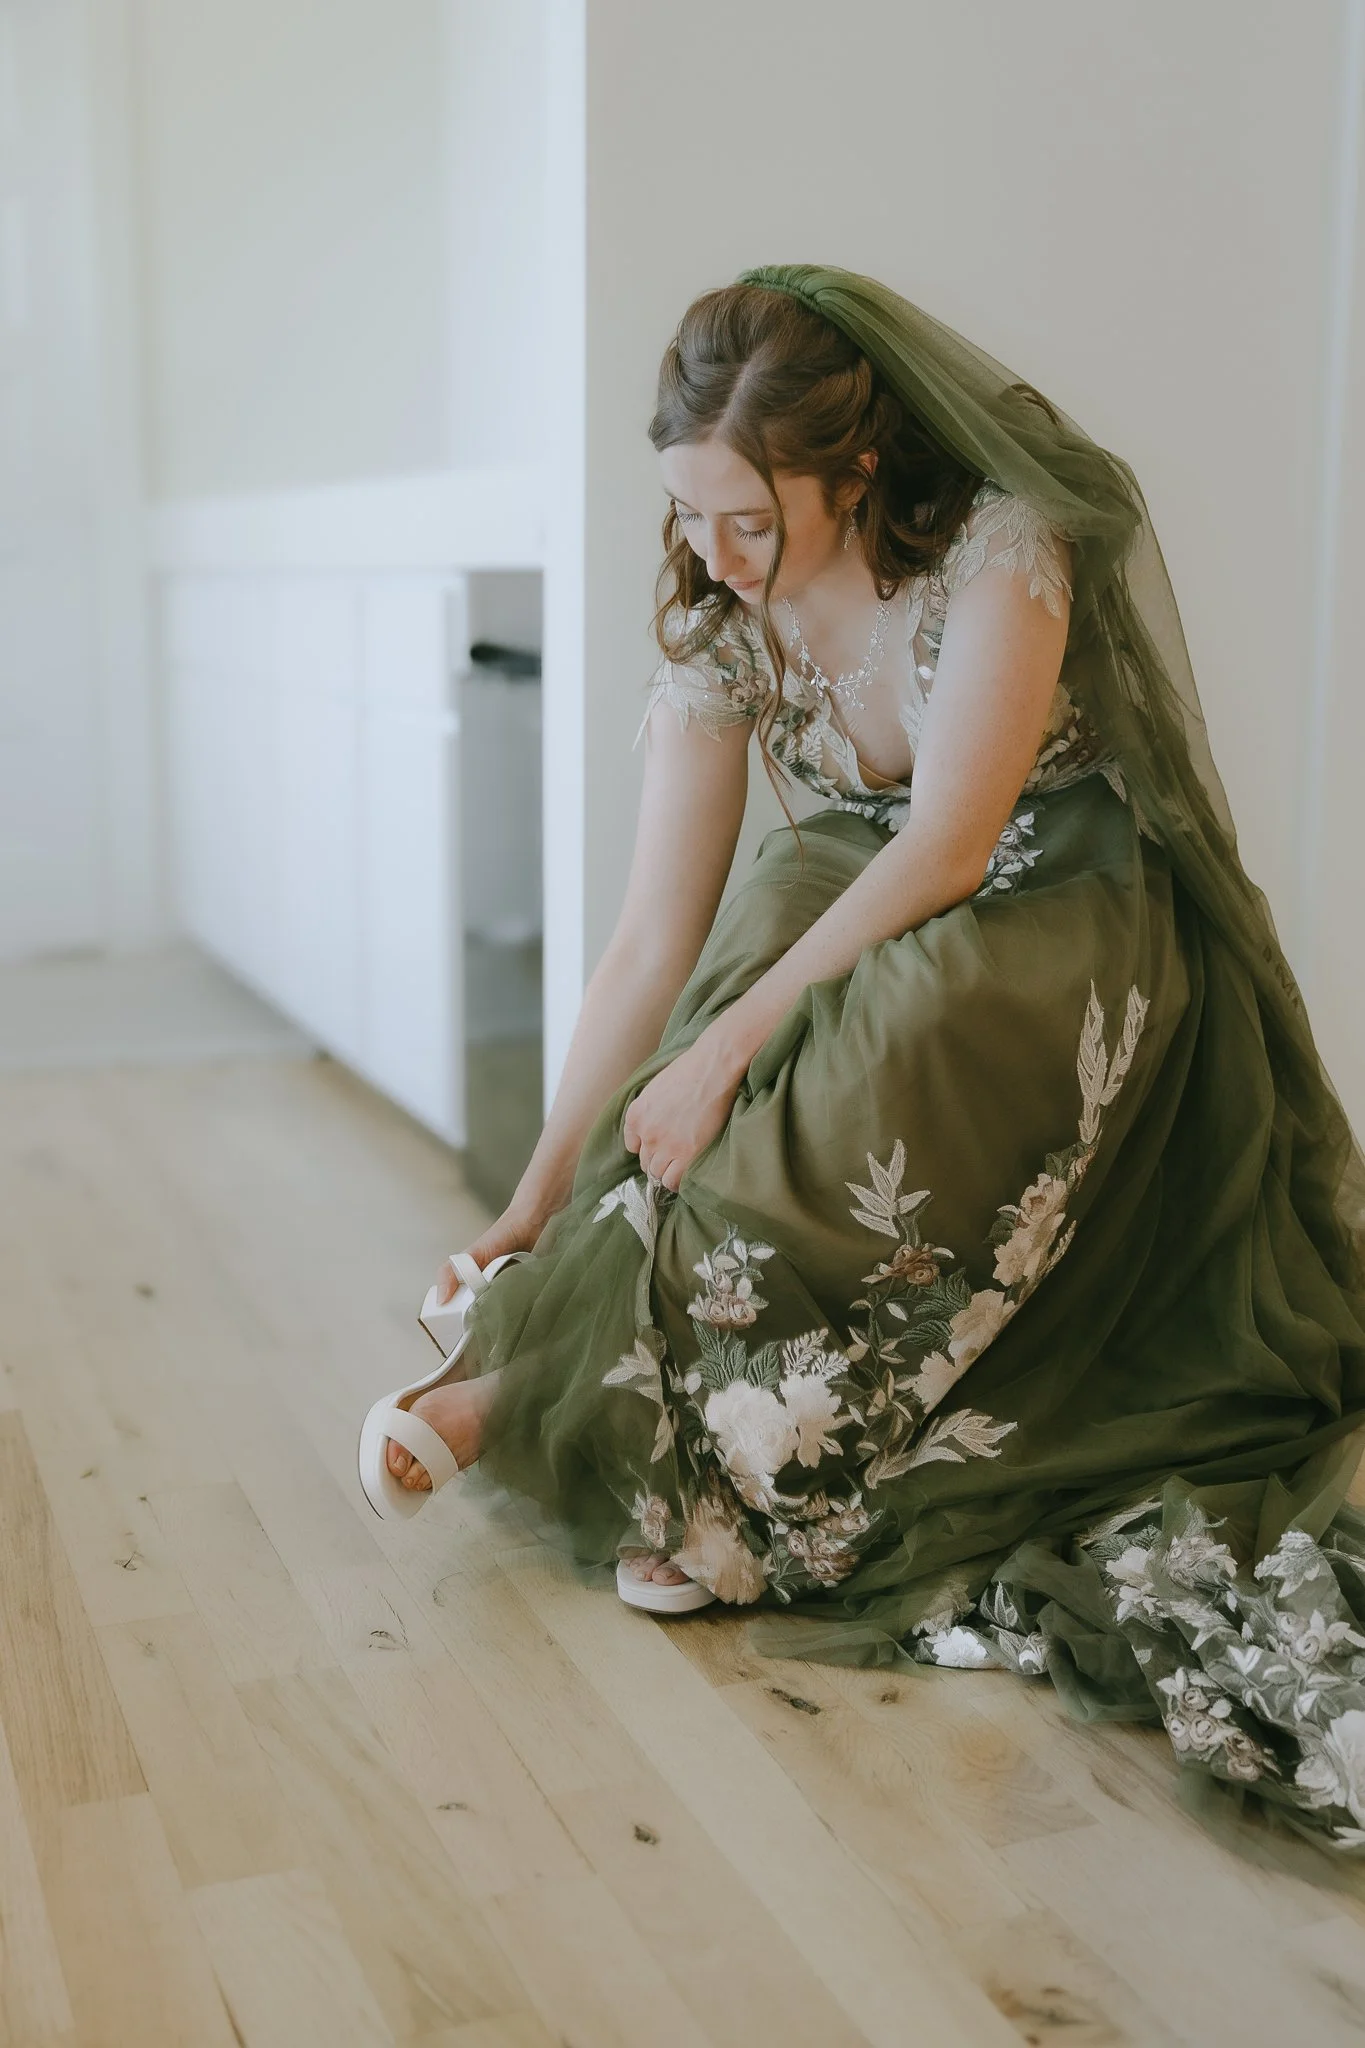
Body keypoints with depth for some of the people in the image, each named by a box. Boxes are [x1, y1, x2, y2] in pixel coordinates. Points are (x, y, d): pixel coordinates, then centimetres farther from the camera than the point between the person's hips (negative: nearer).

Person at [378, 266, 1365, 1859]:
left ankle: (553, 1390, -22)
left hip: (1071, 949, -6)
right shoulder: (716, 626, -6)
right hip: (869, 948, 6)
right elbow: (656, 936, -6)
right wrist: (542, 1194, -7)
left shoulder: (1006, 544, -20)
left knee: (898, 1045, -34)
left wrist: (731, 1042, -28)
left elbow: (946, 848, -24)